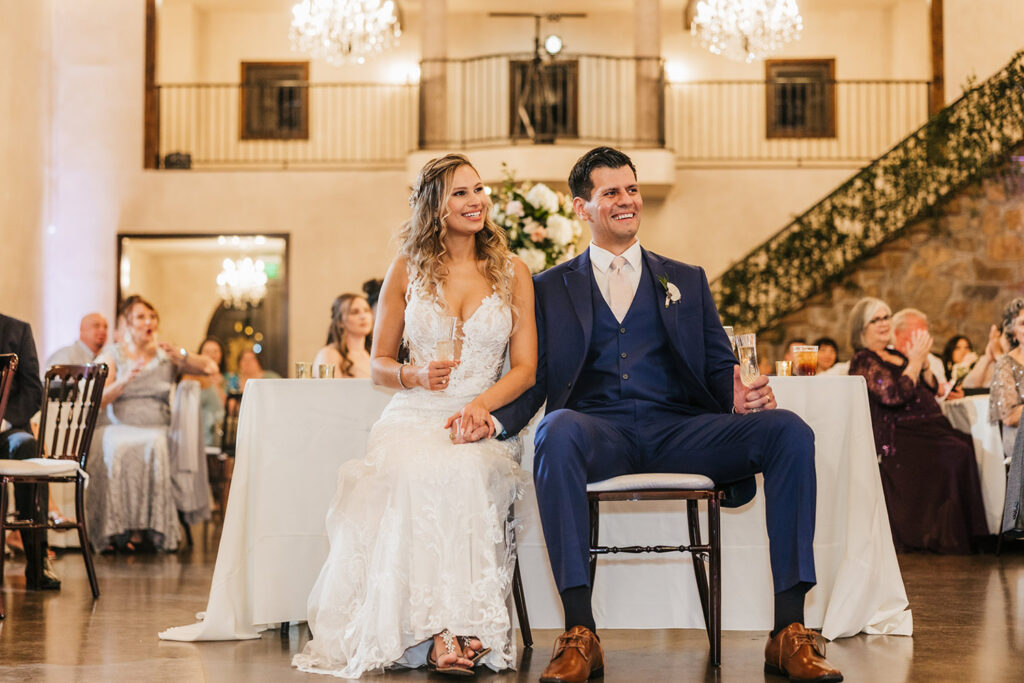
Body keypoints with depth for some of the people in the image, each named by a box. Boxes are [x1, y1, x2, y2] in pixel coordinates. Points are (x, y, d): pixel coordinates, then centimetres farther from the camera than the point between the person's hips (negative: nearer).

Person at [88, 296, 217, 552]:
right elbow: (99, 400, -2)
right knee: (117, 449, -34)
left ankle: (142, 529, -28)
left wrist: (179, 356, -7)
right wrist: (125, 380, -18)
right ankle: (116, 529, -29)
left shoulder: (165, 355, 17)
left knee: (154, 447, -33)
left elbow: (210, 368, 6)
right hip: (116, 427, -1)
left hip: (155, 428, 1)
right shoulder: (110, 355, 13)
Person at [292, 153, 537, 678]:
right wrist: (415, 375, -8)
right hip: (413, 418, 0)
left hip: (481, 422, 0)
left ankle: (457, 627, -36)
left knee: (465, 473, -38)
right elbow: (378, 364, 16)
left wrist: (481, 405, -13)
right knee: (420, 476, -37)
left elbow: (524, 367, 7)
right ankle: (435, 630, -38)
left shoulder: (512, 272, 12)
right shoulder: (407, 270, 12)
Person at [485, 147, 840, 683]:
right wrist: (495, 418, -10)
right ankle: (579, 635, -37)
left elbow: (719, 368, 17)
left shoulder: (686, 281, 25)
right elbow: (534, 380, 12)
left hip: (678, 430, 2)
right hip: (600, 432, -2)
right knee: (558, 431, -39)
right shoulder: (550, 288, 20)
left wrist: (741, 396, -8)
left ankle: (789, 634, -25)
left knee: (790, 431, -25)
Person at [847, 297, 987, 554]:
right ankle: (946, 539, -22)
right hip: (898, 437, -8)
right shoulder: (863, 361, -2)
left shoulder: (897, 355, 23)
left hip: (927, 428, 8)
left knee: (968, 445, -19)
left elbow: (932, 389, 20)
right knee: (955, 454, -28)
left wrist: (923, 361, 3)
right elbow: (894, 395, -16)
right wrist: (915, 361, -10)